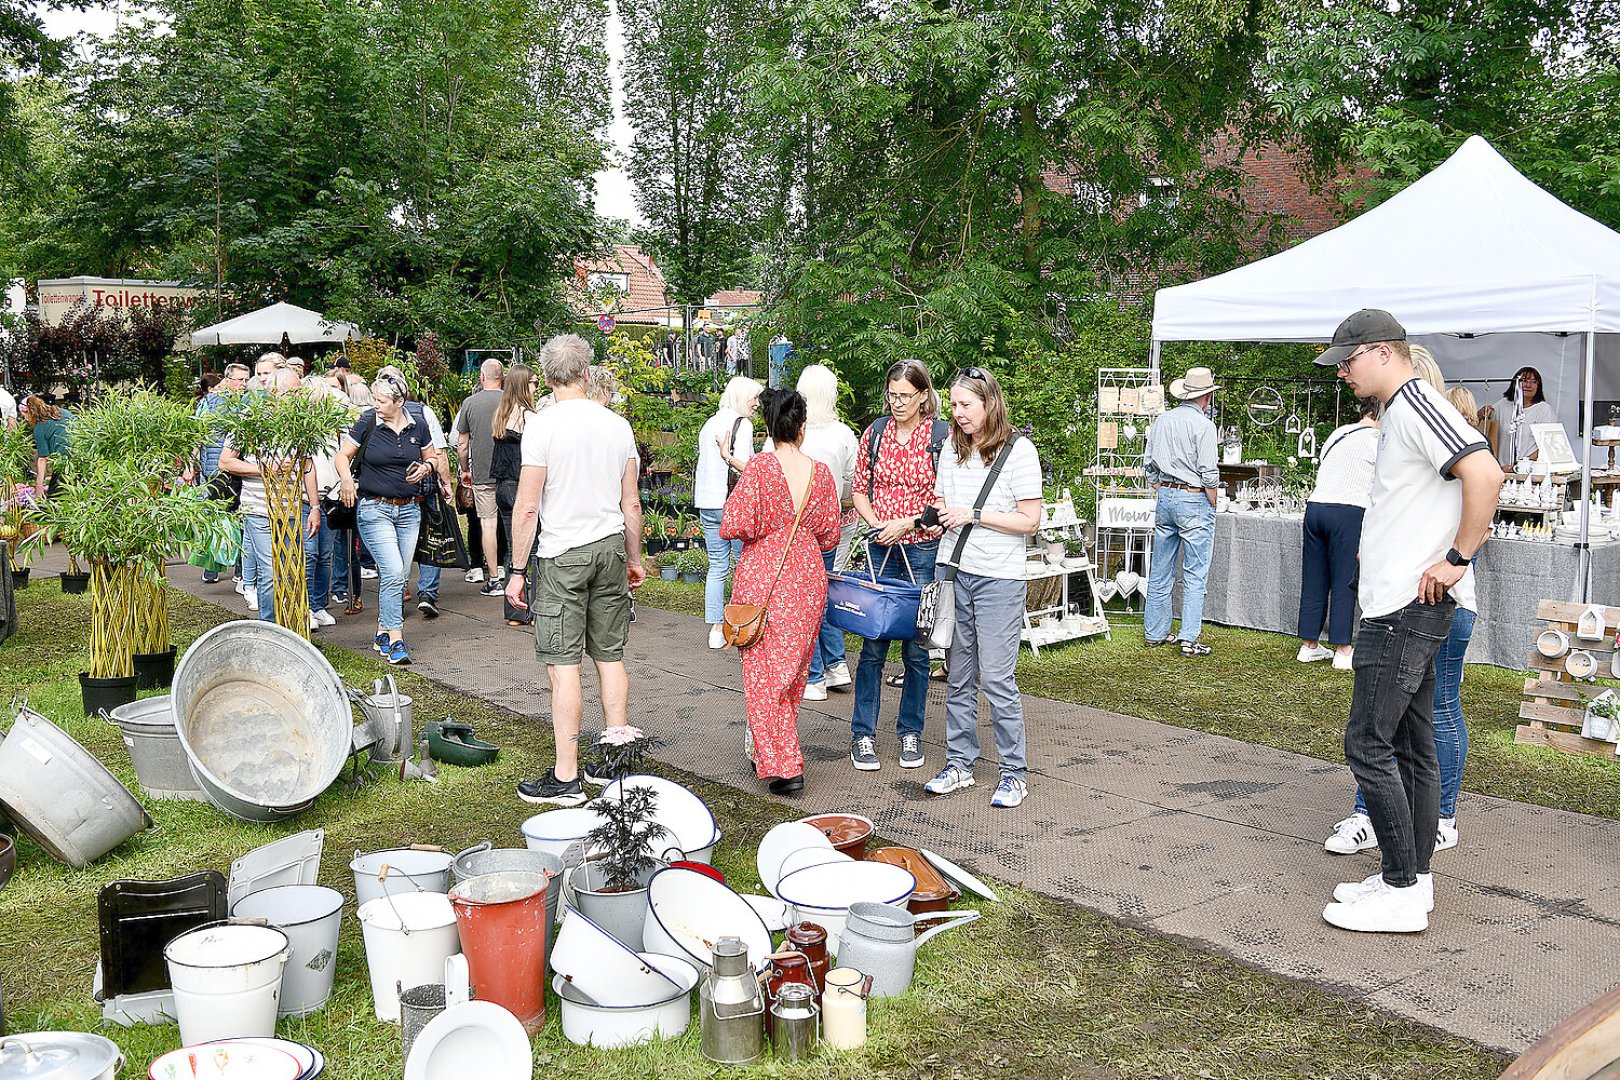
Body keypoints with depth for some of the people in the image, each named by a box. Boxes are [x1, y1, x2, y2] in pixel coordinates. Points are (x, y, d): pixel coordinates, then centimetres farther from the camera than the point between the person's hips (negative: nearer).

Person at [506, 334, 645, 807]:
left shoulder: (542, 425, -9)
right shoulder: (618, 425, 5)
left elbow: (527, 506, -11)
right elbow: (631, 504, 9)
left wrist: (517, 569, -4)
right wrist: (634, 558, 21)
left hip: (563, 555, -5)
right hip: (610, 547, 5)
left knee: (563, 665, -2)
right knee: (610, 658, 12)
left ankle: (566, 777, 1)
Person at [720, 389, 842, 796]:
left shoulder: (759, 468, -13)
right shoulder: (821, 472, 0)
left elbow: (736, 525, -16)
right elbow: (830, 536, 6)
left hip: (762, 579, -4)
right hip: (808, 578, 4)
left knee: (763, 671, 3)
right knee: (794, 670, 16)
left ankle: (783, 766, -1)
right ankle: (769, 752, 30)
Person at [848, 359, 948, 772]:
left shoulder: (943, 435, -4)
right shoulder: (875, 433, 5)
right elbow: (859, 490, 11)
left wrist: (909, 523, -14)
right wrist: (879, 524, -4)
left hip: (924, 550, -2)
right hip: (881, 551, 2)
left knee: (916, 647, 6)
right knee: (873, 643, 1)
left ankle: (910, 732, 20)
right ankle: (863, 734, 10)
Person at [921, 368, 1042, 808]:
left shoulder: (1018, 450, -7)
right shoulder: (952, 449, 11)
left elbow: (1030, 520, -9)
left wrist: (974, 516, -14)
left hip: (999, 579, -5)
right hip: (955, 574, 6)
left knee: (996, 677, -5)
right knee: (958, 676, 11)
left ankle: (1015, 772, 7)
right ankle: (959, 763, 22)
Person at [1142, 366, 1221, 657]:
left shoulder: (1161, 421, 8)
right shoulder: (1203, 425, -12)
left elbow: (1150, 465, 12)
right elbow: (1209, 473, -15)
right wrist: (1212, 505, -3)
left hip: (1164, 495, 6)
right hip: (1194, 500, -6)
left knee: (1160, 571, 12)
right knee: (1195, 575, -1)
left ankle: (1155, 633, 18)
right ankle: (1189, 640, -2)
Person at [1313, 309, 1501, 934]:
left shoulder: (1414, 403, -14)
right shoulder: (1399, 412, 19)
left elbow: (1484, 475, -26)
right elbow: (1423, 500, 28)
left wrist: (1457, 558, -20)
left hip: (1408, 608, -11)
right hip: (1403, 606, 11)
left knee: (1368, 745, -8)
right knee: (1412, 746, 13)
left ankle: (1402, 893, -2)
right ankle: (1414, 878, 22)